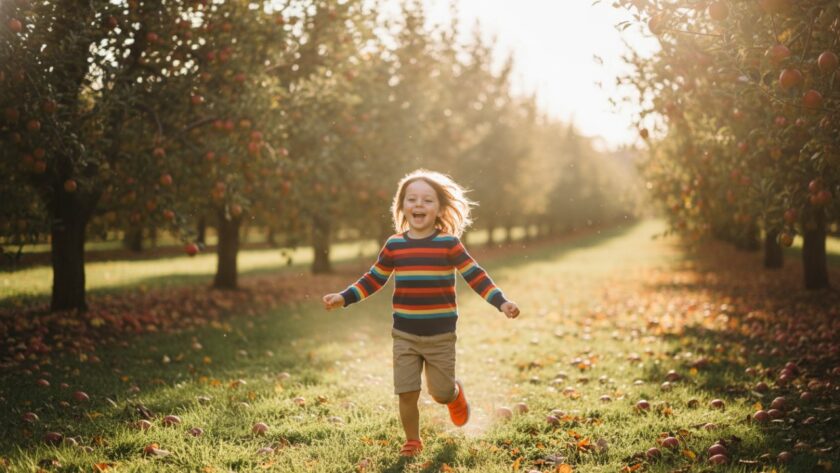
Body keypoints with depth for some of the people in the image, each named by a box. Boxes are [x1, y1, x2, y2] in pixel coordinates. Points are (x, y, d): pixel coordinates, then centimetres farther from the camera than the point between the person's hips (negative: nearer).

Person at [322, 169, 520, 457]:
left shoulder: (449, 243, -7)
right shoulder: (394, 245, 0)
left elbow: (475, 276, -5)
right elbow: (373, 279, 10)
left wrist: (501, 302, -16)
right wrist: (344, 298, 3)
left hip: (441, 336, -1)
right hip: (404, 336, 2)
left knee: (441, 394, 6)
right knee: (407, 393, 0)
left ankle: (456, 394, 42)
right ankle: (412, 441, 23)